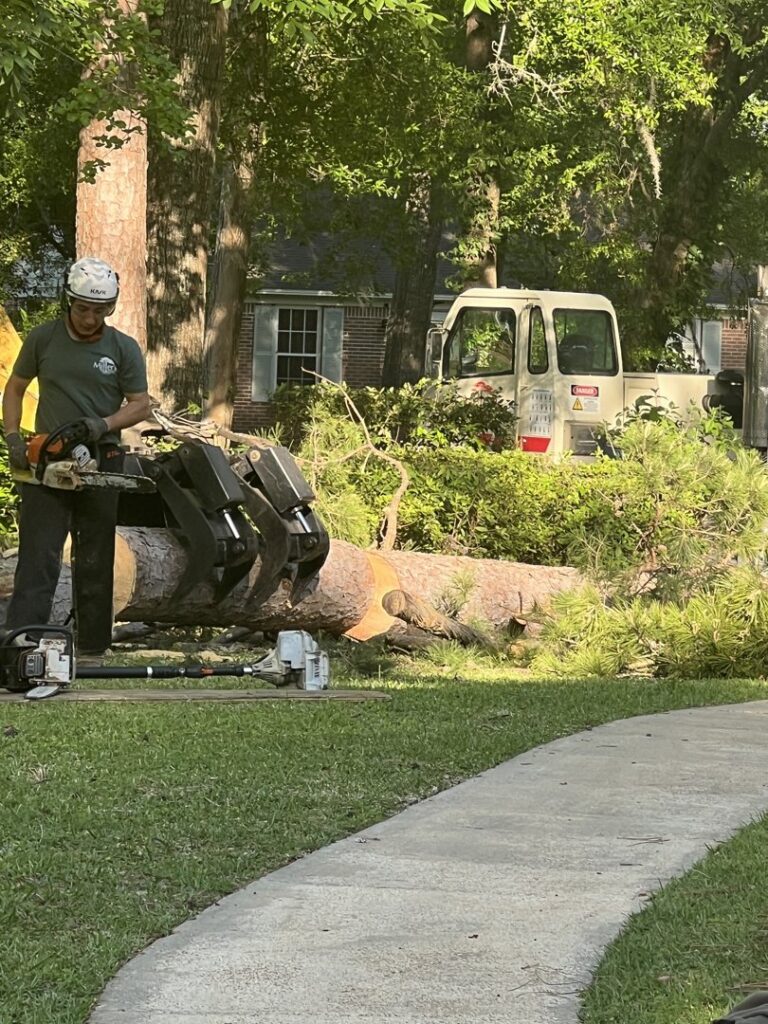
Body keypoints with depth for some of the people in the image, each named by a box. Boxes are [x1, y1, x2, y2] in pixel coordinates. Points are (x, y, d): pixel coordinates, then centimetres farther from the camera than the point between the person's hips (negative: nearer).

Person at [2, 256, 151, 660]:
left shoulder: (124, 349, 2)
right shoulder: (43, 339, 3)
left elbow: (140, 405, 5)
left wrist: (104, 424, -13)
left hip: (101, 462, 1)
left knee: (95, 562, 7)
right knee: (38, 556, -10)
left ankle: (92, 649, 13)